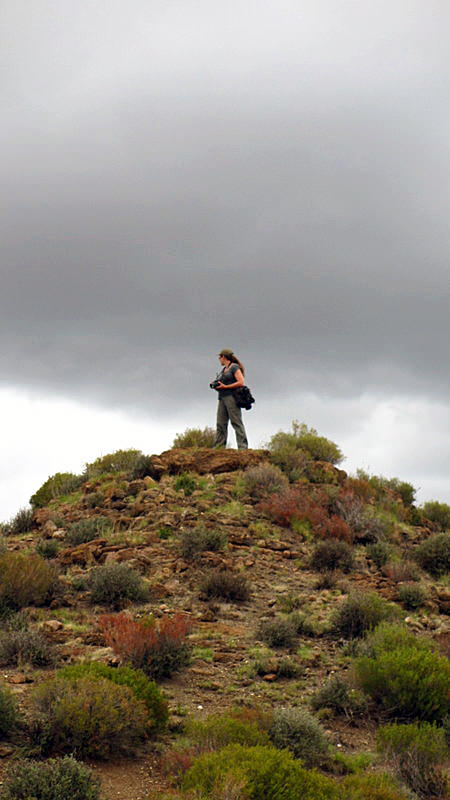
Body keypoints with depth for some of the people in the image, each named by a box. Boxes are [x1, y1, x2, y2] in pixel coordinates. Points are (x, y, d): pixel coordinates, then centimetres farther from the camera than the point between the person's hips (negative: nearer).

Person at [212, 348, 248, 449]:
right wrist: (216, 386, 6)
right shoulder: (223, 370, 23)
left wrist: (224, 387, -13)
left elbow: (241, 383, -12)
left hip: (232, 397, -8)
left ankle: (242, 447, -16)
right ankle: (218, 447, -3)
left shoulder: (235, 367, -2)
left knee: (236, 422, -12)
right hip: (222, 398, 8)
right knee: (221, 424, 1)